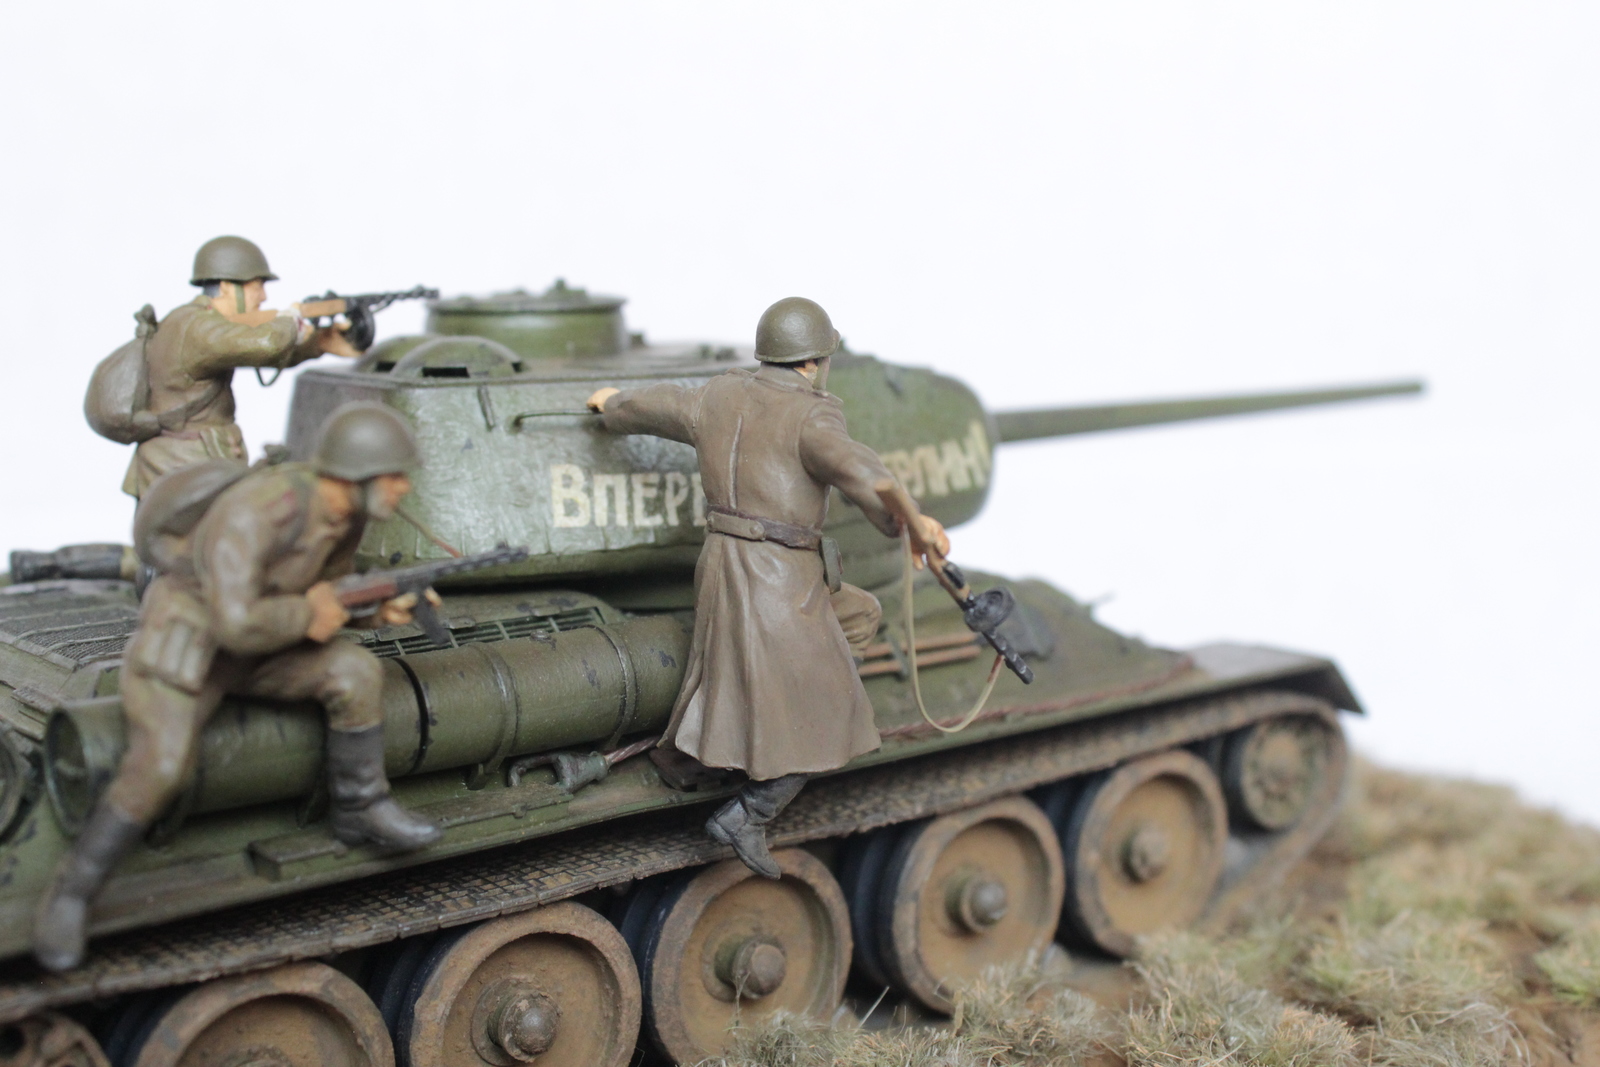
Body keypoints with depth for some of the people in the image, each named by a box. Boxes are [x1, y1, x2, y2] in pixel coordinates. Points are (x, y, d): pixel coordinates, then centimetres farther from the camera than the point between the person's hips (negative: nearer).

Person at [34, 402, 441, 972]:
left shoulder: (346, 510, -5)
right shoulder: (258, 511, -32)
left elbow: (329, 592, 11)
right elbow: (237, 622, -38)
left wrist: (377, 608, -8)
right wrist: (307, 613, -21)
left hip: (250, 649, 7)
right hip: (182, 642, -7)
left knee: (355, 671, -14)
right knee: (159, 770, -25)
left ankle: (361, 811, 1)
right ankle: (70, 894, -5)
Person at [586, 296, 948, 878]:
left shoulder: (720, 397, 8)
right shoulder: (809, 416, -15)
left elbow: (651, 408, 24)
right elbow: (853, 466, -34)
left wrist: (614, 405, 45)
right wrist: (908, 519, -47)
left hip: (725, 564, 8)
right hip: (780, 585, -8)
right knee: (820, 719, 4)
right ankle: (745, 817, 4)